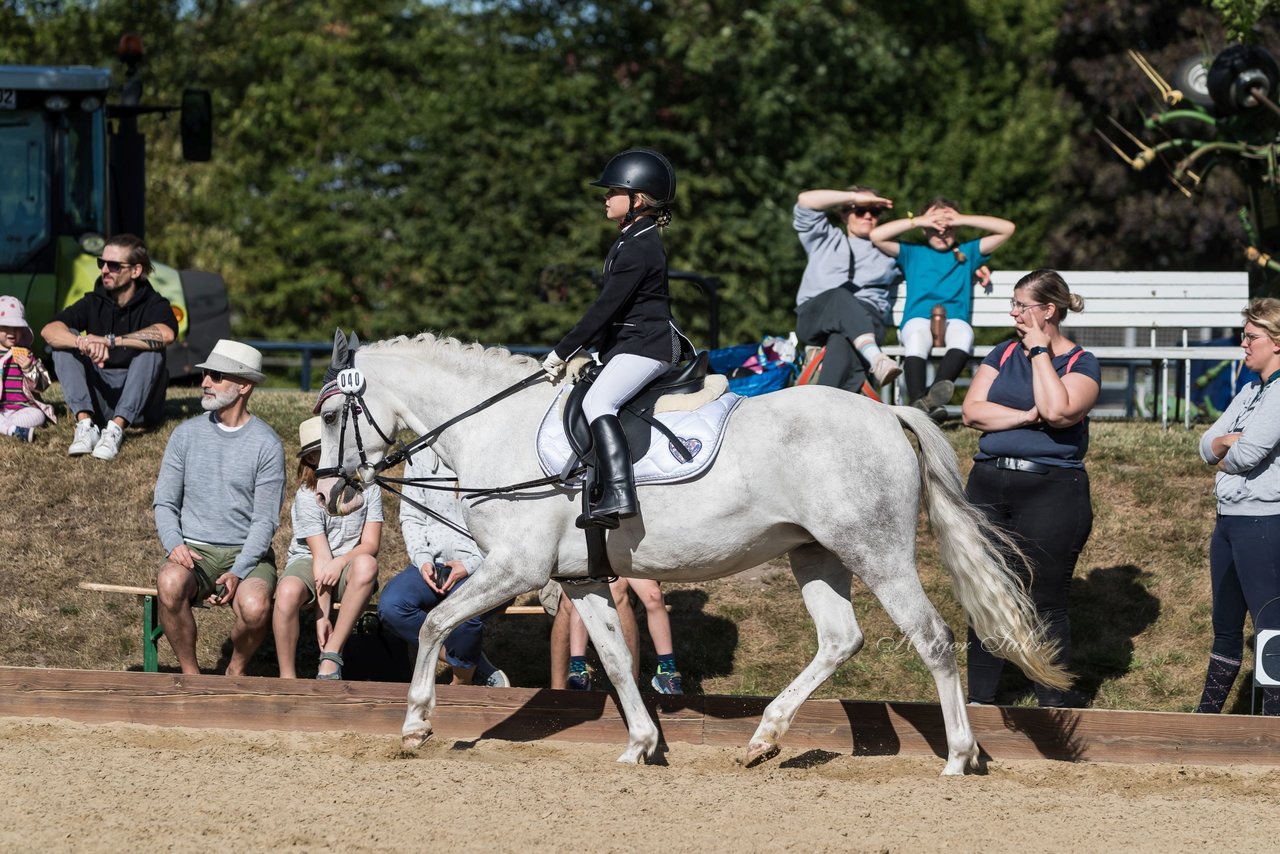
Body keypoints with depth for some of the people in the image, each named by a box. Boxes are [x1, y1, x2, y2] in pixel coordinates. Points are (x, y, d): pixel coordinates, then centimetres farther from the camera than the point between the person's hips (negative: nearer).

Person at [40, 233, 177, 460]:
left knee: (150, 349, -28)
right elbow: (49, 331, -14)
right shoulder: (93, 303, 3)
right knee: (66, 342, -15)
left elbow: (166, 334, -32)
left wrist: (110, 341, -36)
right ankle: (85, 424, -33)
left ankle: (116, 429, -41)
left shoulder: (153, 304, -6)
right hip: (99, 399, 3)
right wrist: (85, 344, -35)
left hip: (140, 406, -3)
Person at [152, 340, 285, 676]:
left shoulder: (266, 444, -3)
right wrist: (174, 544, -12)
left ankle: (236, 670, 0)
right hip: (194, 551, 2)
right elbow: (164, 502, 8)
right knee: (170, 583, -33)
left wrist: (238, 573, -18)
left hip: (248, 553, -2)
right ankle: (190, 673, -14)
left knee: (255, 608, -33)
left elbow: (265, 520, -5)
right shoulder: (187, 434, 6)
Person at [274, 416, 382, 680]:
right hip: (307, 562, -2)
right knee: (288, 592, -38)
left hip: (349, 563, 2)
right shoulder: (307, 497, -11)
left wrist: (340, 562, -28)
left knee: (366, 564, -36)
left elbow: (371, 544, -7)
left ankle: (331, 655, -27)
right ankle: (287, 678, -23)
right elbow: (321, 556, -16)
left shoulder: (367, 488, -3)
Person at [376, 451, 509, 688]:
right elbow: (410, 517, 12)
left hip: (483, 566, -5)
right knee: (390, 606, -24)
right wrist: (422, 560, -7)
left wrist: (470, 565, -17)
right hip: (434, 564, 5)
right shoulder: (420, 458, 7)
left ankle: (463, 681, -4)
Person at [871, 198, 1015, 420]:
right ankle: (918, 402, -53)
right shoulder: (913, 253, 27)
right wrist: (917, 221, 12)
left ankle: (933, 394, -56)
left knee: (963, 336, -38)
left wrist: (963, 219, 15)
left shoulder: (967, 253, 28)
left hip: (955, 318, 0)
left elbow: (1007, 228, 23)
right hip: (918, 319, 0)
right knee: (916, 338, -38)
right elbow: (877, 236, 15)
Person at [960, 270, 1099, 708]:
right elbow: (973, 410, 0)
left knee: (1046, 607, 0)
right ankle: (979, 701, 19)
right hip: (988, 487, 5)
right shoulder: (1003, 354, 12)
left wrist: (1040, 351, -11)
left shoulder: (1081, 363, -1)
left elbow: (1058, 411, -21)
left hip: (1050, 492, -5)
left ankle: (1055, 707, 10)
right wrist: (1028, 416, -12)